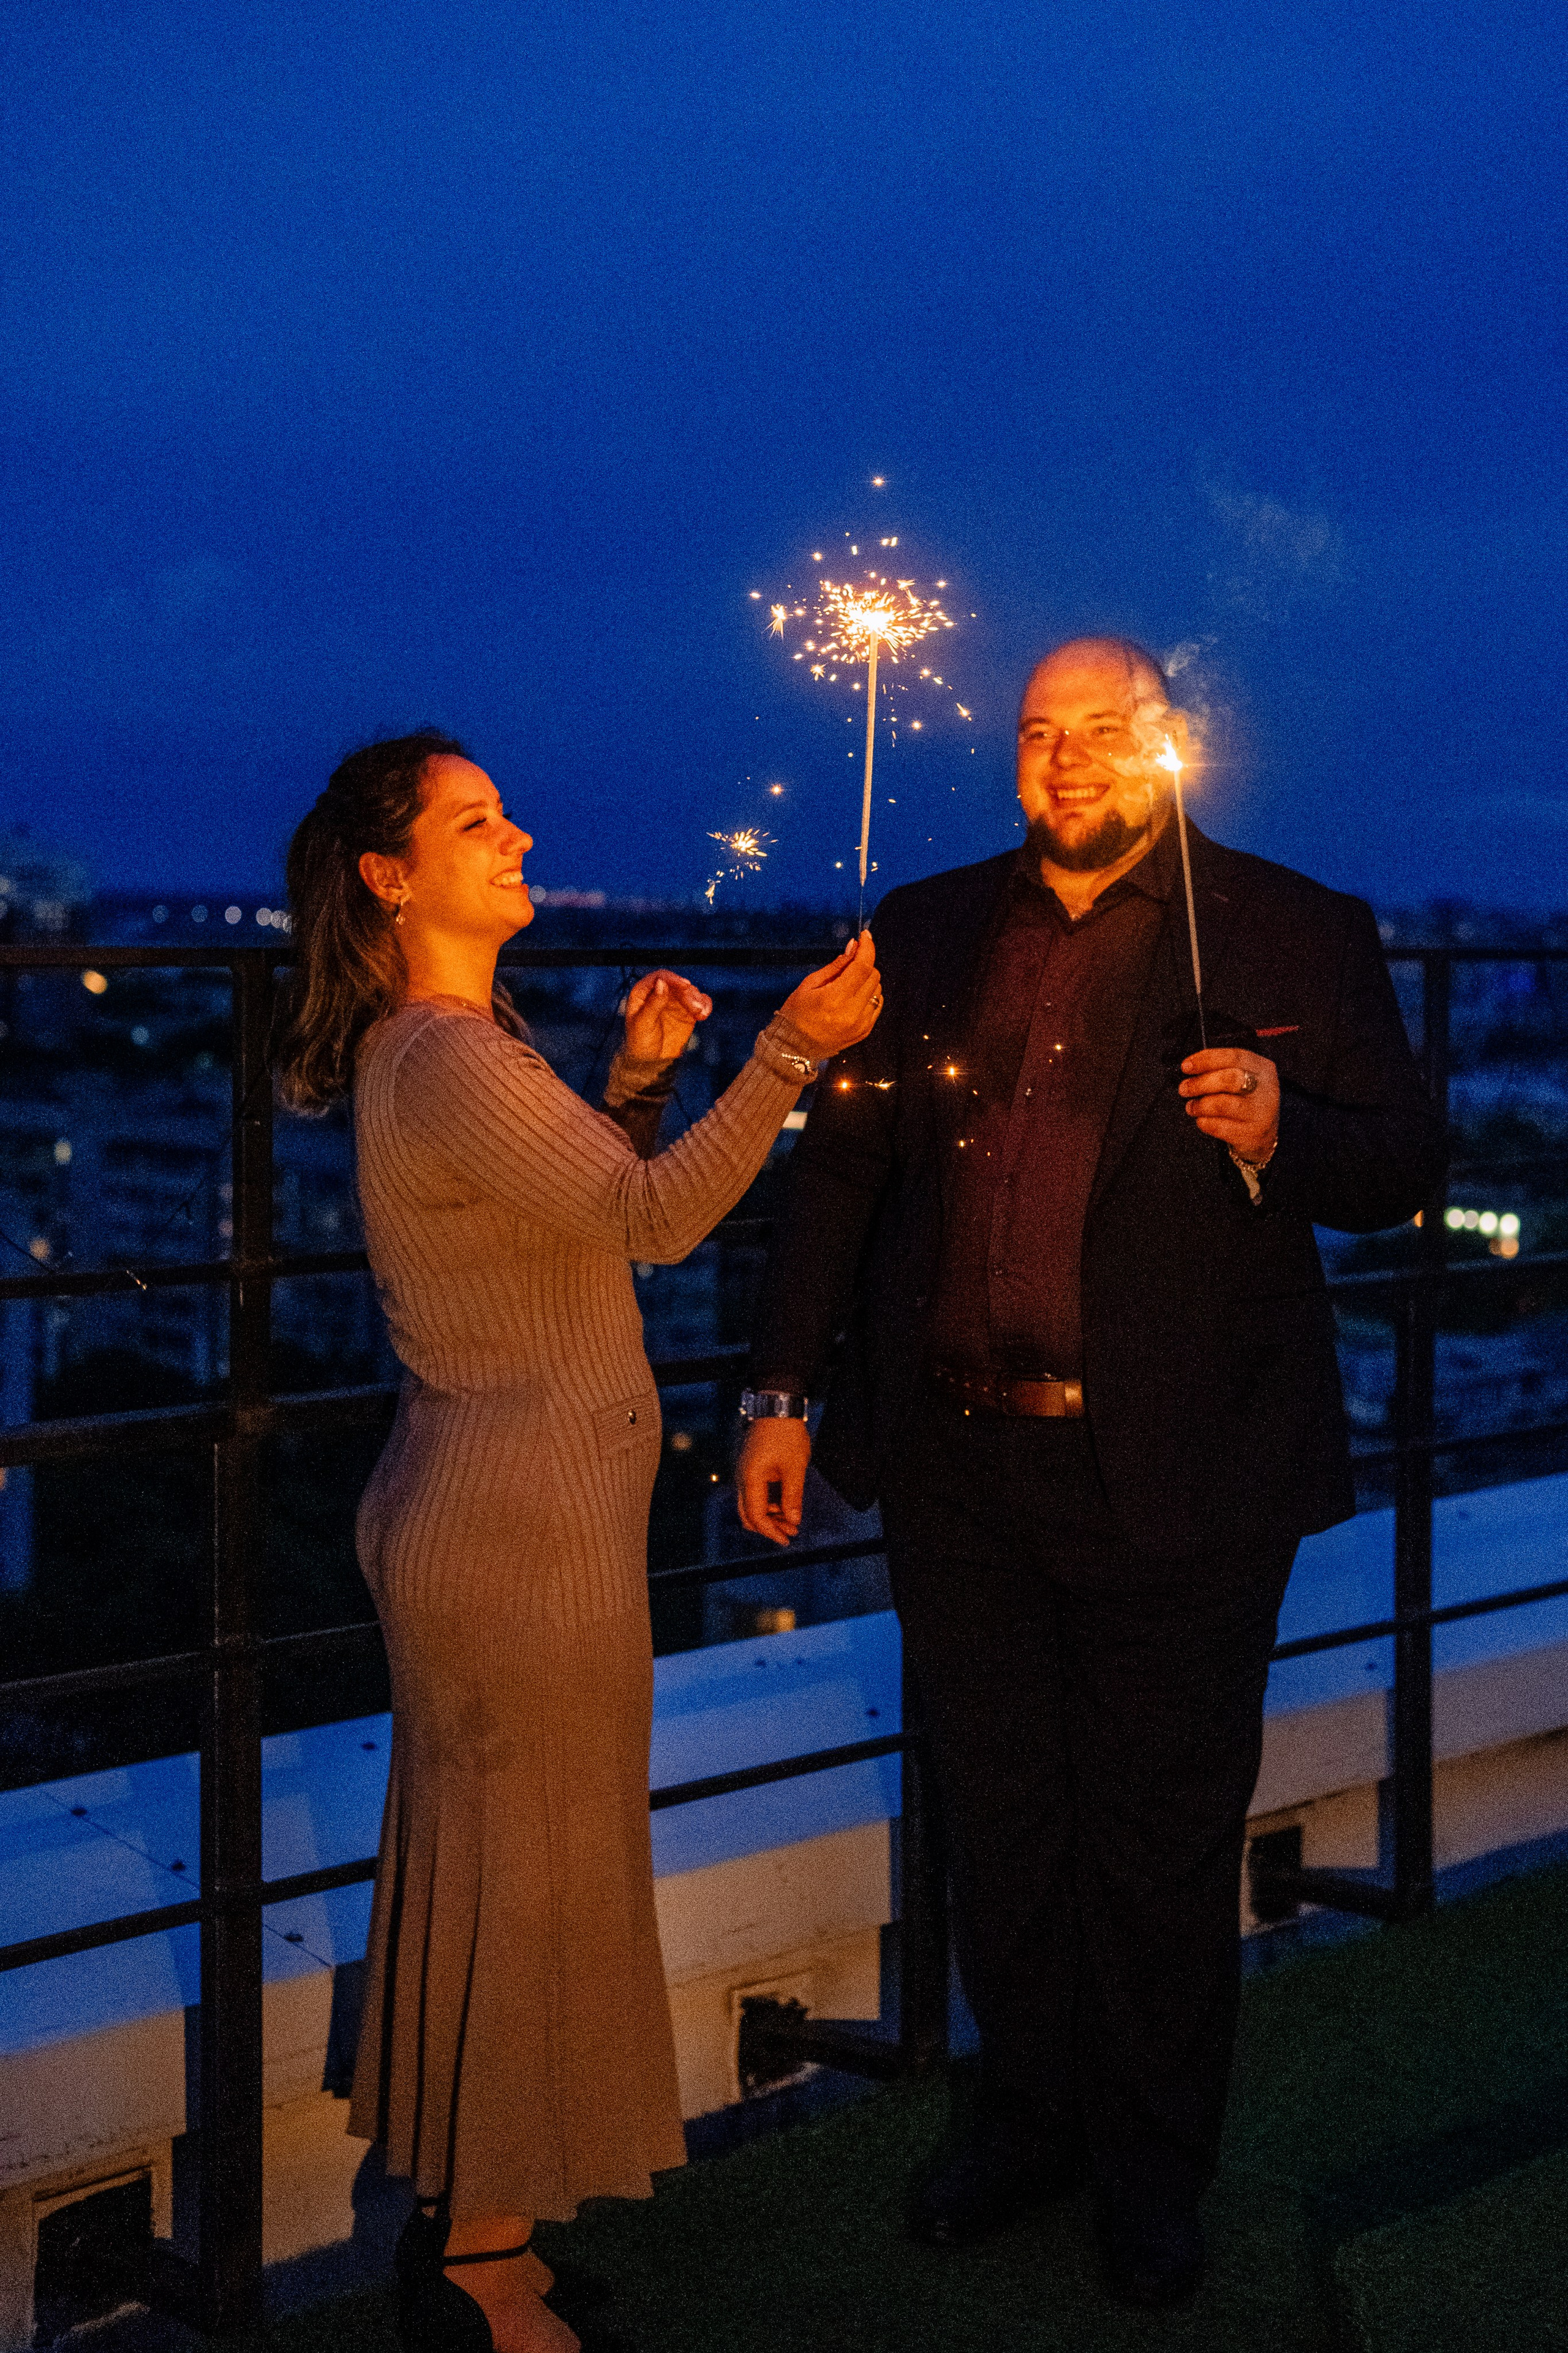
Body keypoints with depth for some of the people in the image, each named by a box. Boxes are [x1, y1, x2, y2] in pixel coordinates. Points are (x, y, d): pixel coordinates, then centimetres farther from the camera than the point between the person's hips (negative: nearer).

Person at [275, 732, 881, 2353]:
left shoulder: (455, 1044, 13)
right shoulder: (445, 1058, -20)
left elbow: (580, 1215, 16)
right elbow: (655, 1220, -23)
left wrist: (640, 1078, 5)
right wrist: (792, 1048, -23)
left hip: (485, 1514, 10)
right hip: (525, 1530, -10)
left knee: (486, 1873, 18)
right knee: (528, 1882, 1)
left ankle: (463, 2221, 31)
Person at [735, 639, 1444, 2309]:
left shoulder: (1293, 934, -2)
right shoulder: (926, 934, 8)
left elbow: (1404, 1167, -3)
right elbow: (838, 1171, 10)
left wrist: (1278, 1132, -24)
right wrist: (782, 1391, 6)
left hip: (1177, 1481, -3)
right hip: (958, 1467, 3)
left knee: (1163, 1842, 9)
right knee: (1000, 1824, 16)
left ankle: (1153, 2171, 29)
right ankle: (1028, 2120, 36)